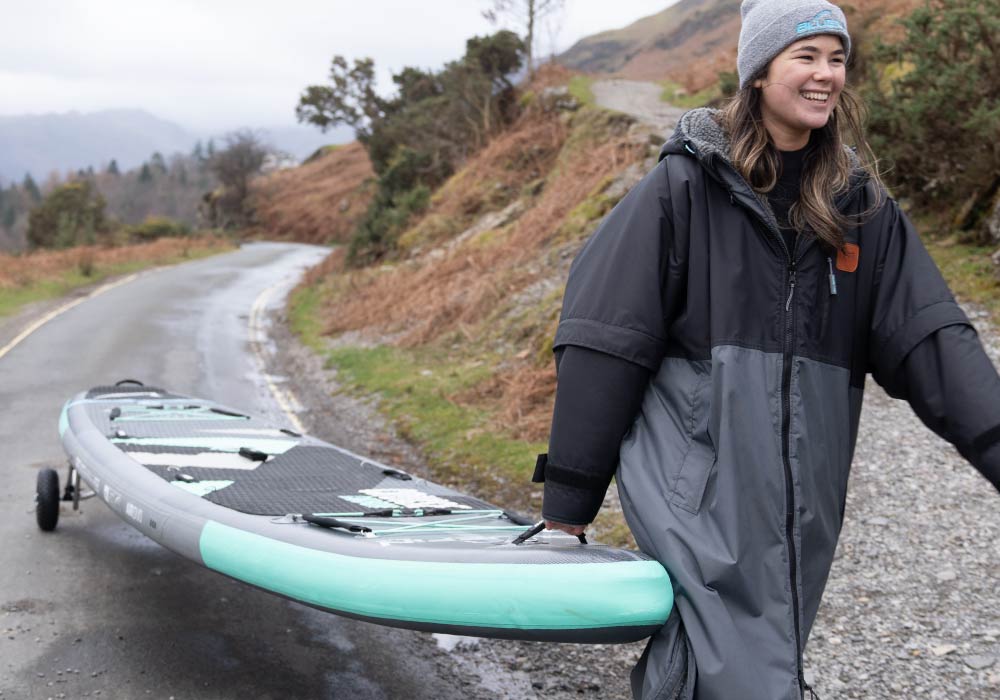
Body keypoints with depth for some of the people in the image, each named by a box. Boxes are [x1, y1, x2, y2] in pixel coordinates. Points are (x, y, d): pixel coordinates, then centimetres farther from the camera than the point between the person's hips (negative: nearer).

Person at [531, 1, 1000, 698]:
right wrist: (569, 498, -4)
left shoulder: (861, 203, 10)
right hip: (697, 476, -4)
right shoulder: (687, 184, -3)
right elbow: (606, 339, -4)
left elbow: (929, 338, 3)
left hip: (799, 494, 5)